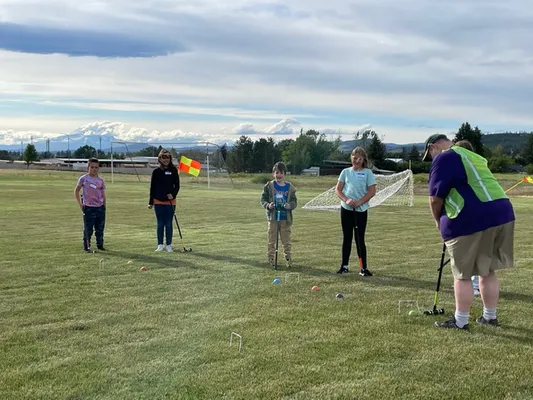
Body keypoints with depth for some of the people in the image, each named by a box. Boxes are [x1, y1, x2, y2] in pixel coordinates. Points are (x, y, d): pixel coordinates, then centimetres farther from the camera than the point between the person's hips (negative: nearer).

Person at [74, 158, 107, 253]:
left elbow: (103, 195, 11)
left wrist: (104, 207, 6)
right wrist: (80, 204, -3)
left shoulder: (100, 180, 7)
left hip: (100, 207, 4)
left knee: (100, 228, 9)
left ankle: (100, 245, 22)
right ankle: (86, 247, 9)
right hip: (88, 208, -4)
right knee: (88, 229, 0)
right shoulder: (83, 178, -3)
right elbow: (76, 191, 2)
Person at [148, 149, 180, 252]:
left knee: (168, 224, 4)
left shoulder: (173, 171, 0)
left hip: (170, 201, -1)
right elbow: (152, 187, 6)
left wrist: (173, 195, -16)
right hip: (158, 201, 1)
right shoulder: (156, 171, 3)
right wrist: (150, 202, 4)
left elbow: (177, 186, 2)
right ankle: (160, 245, 15)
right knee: (160, 224, 6)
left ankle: (169, 245, 12)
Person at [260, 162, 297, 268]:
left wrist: (290, 205, -16)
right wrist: (268, 205, -18)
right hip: (273, 218, -1)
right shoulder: (269, 186, -1)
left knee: (286, 240, 7)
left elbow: (294, 201, 5)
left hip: (286, 218, 1)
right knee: (272, 240, 5)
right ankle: (271, 259, 13)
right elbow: (263, 199, 2)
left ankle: (288, 259, 15)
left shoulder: (290, 187, 2)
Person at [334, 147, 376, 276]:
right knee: (347, 237, 8)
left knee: (360, 239, -2)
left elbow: (372, 192, -5)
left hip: (361, 210, -2)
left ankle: (364, 268, 4)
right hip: (346, 209, 2)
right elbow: (337, 190, 5)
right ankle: (344, 266, 15)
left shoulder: (367, 173, 1)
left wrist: (359, 202, -14)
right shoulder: (346, 172, 8)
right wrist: (346, 200, -12)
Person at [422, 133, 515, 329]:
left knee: (463, 274, 4)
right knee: (488, 271, 18)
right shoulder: (473, 157, 26)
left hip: (471, 220, -8)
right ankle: (490, 317, 26)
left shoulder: (443, 158, -1)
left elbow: (436, 197, -6)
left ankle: (460, 321, 11)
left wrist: (438, 220, 11)